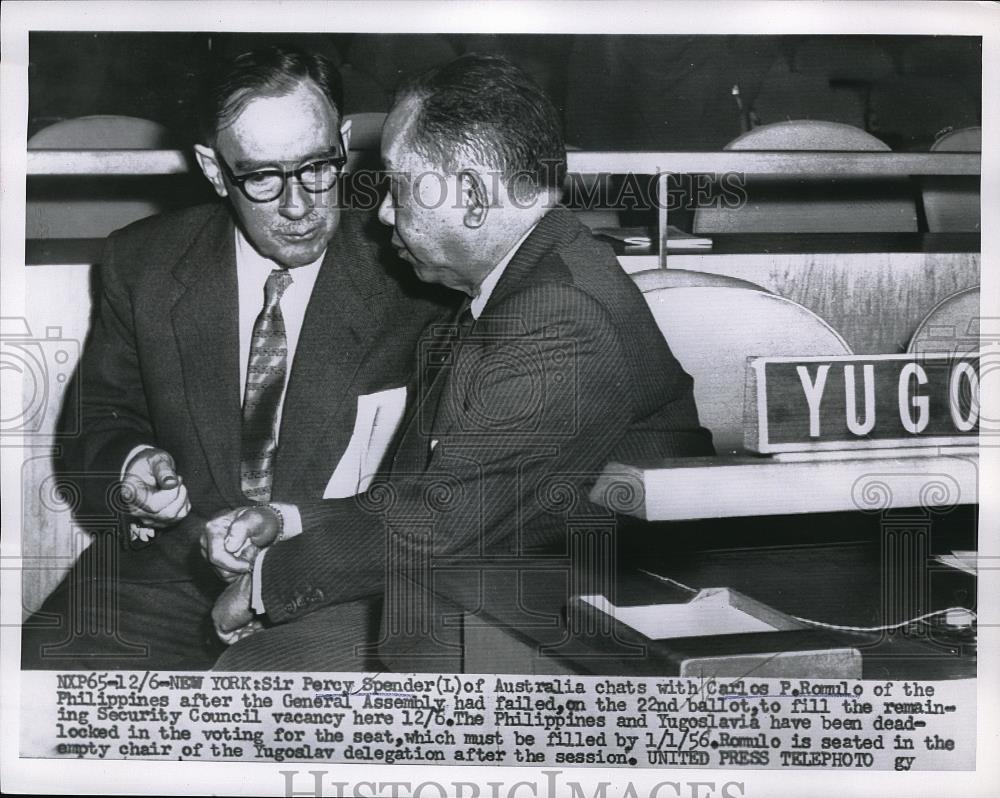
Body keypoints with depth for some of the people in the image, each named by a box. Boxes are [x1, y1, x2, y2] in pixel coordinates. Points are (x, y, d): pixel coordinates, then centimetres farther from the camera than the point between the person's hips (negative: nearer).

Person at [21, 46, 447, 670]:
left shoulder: (406, 280, -5)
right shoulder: (142, 261, 4)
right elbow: (104, 419, 16)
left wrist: (295, 526, -19)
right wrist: (133, 466, -9)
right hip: (171, 568, 3)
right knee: (46, 657, -21)